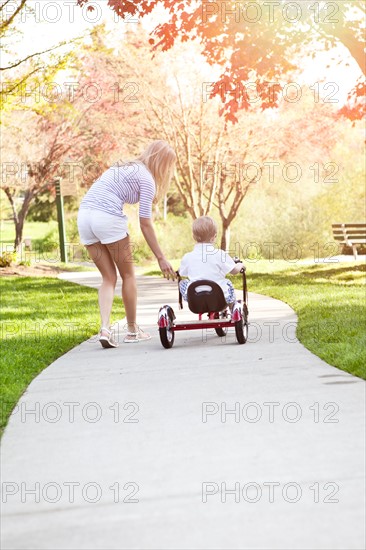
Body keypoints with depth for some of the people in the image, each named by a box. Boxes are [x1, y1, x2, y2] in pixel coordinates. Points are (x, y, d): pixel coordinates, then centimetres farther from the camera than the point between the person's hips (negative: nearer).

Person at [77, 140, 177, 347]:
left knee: (109, 277, 13)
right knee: (128, 275, 11)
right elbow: (145, 224, -3)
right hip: (108, 219, -7)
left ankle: (105, 328, -5)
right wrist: (161, 258, 0)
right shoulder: (147, 179, 0)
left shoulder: (124, 167, 25)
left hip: (84, 215, 7)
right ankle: (132, 330, 19)